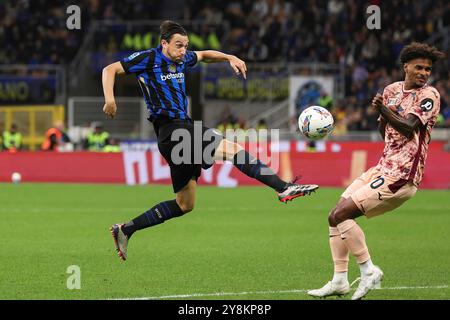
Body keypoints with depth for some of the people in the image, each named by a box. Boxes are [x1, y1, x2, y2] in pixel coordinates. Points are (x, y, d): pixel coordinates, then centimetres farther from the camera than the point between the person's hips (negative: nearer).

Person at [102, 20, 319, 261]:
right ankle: (284, 188, -25)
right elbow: (110, 70, -6)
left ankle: (125, 230, 16)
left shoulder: (180, 60, 16)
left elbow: (204, 55, 34)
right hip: (171, 131, -10)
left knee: (184, 204, 13)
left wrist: (230, 58, 17)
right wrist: (109, 99, -22)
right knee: (232, 149, -19)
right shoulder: (148, 59, -4)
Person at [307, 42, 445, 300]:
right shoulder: (393, 90, 13)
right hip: (384, 167, 8)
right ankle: (340, 281, 10)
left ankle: (369, 271, -8)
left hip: (401, 175, -8)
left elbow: (408, 128, -22)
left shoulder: (429, 95, -9)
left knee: (340, 215, -16)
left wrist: (384, 110, -37)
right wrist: (381, 115, -5)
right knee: (336, 216, 5)